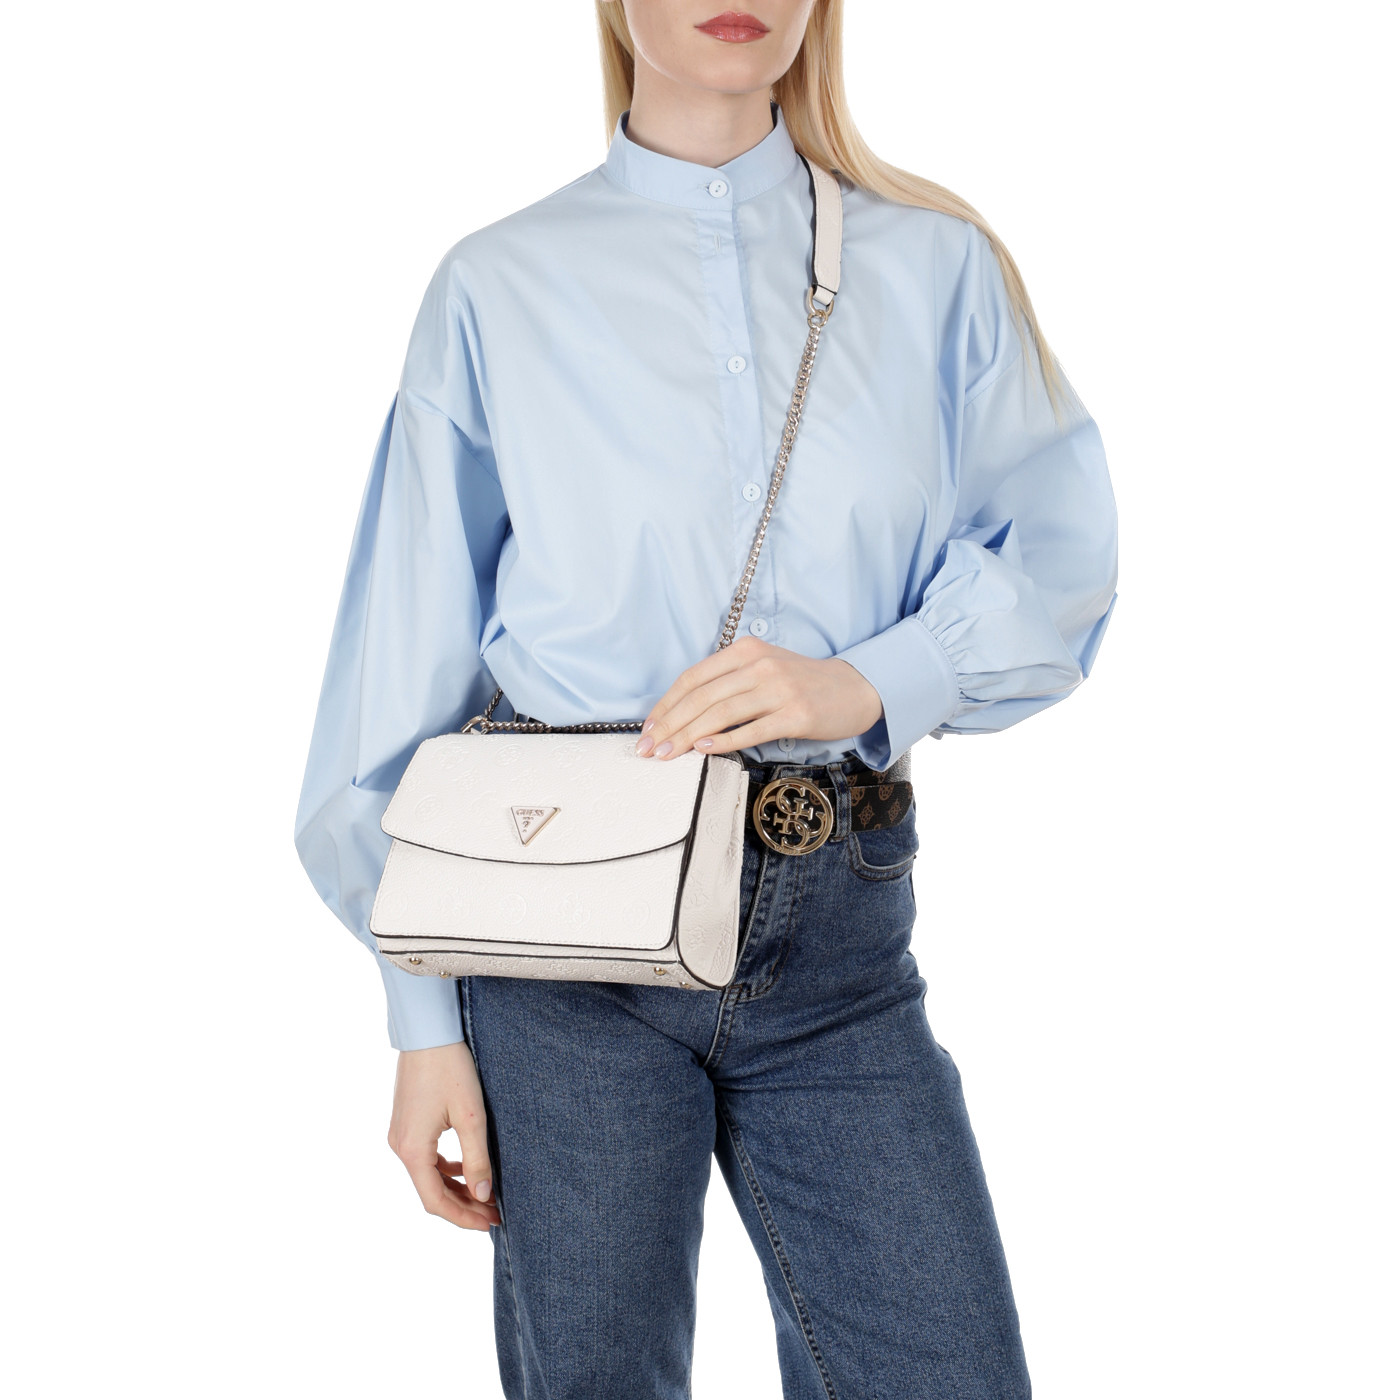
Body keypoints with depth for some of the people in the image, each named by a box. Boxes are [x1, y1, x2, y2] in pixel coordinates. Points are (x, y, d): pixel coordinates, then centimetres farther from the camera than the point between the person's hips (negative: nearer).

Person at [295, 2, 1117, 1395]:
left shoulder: (934, 264, 9)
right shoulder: (501, 284, 5)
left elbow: (1056, 558, 5)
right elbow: (410, 662, 4)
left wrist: (864, 681, -15)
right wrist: (424, 1022, 0)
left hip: (838, 922, 2)